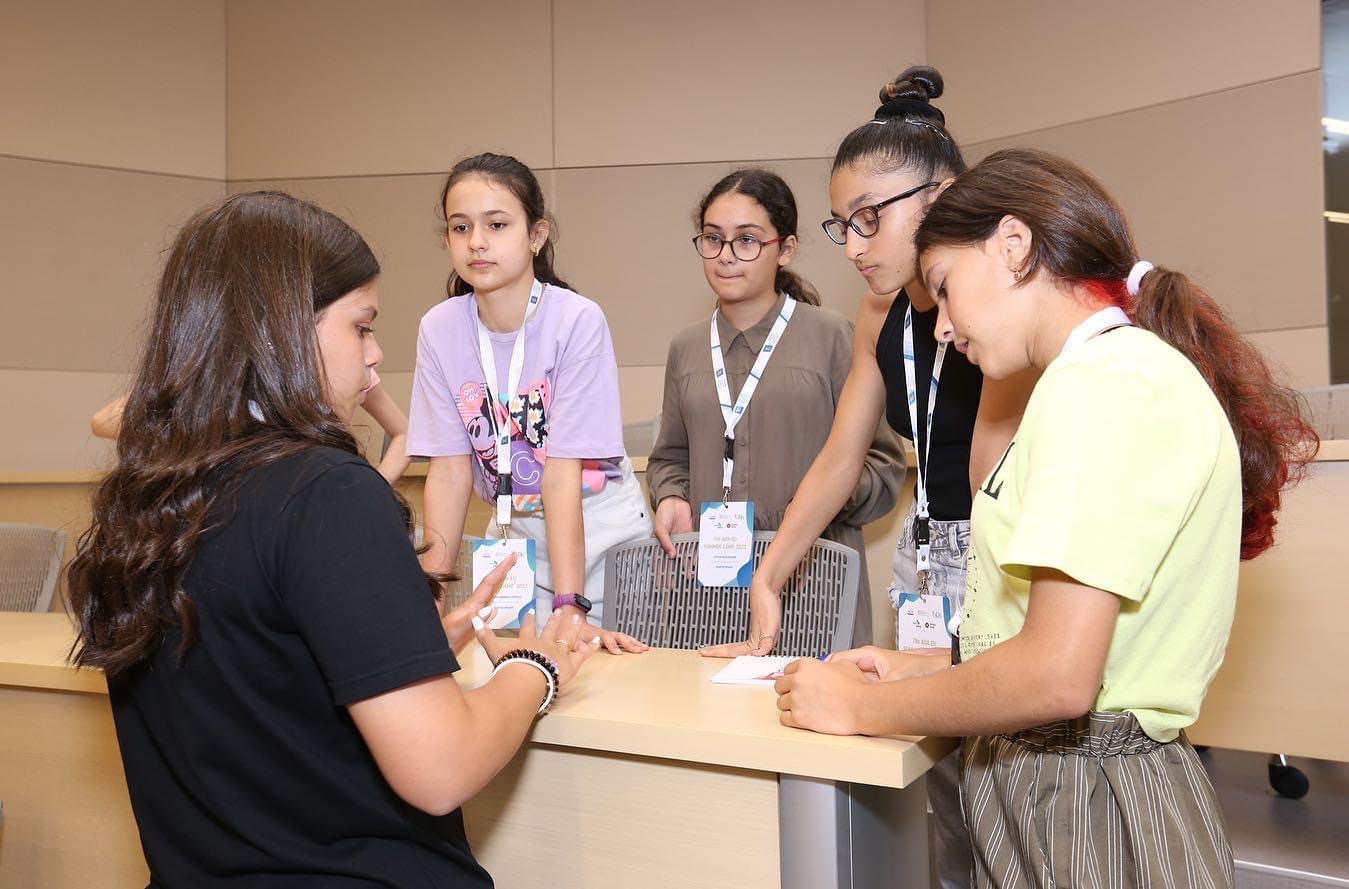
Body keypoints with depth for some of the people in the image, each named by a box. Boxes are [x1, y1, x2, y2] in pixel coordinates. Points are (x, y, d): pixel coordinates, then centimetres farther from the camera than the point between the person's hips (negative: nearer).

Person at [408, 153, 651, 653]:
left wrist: (569, 606, -25)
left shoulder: (578, 321, -20)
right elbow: (450, 470, -8)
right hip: (513, 529, 3)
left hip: (598, 531, -3)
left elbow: (563, 473, -22)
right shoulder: (439, 329, -8)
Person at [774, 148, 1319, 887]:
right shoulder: (1135, 369, 13)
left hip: (1080, 798, -9)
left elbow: (1057, 675, -26)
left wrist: (863, 707, -12)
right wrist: (917, 671, 10)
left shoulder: (1103, 380, -18)